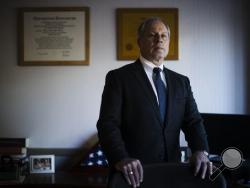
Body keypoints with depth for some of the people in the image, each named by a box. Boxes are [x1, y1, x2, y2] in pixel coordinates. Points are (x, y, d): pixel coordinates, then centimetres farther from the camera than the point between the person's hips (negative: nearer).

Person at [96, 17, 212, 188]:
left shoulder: (181, 82, 10)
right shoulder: (118, 77, -4)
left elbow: (193, 120, 3)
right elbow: (108, 124, -13)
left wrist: (200, 151, -16)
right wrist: (121, 158, -29)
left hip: (172, 170, 4)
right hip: (136, 173, -4)